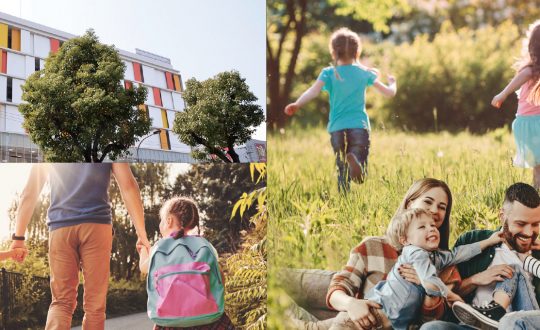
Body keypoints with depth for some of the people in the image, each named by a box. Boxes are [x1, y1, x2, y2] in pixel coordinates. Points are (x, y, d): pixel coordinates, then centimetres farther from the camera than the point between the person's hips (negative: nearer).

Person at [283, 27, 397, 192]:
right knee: (360, 177, -4)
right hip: (360, 127, 0)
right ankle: (355, 160, -36)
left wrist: (297, 104, -15)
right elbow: (389, 92, 11)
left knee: (342, 173, 13)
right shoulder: (365, 72, 7)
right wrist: (392, 82, 32)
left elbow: (313, 91, -17)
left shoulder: (328, 73, 2)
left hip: (337, 129, 0)